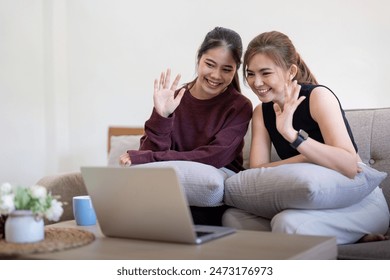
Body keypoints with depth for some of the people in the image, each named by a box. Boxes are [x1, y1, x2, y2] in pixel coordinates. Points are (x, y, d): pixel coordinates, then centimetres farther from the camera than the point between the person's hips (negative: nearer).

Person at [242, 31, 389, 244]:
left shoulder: (318, 96, -14)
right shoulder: (261, 112, 5)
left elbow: (349, 166, -27)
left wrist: (291, 133, -36)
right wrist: (307, 158, -21)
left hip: (360, 202, -6)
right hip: (310, 202, 7)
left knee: (288, 223, -34)